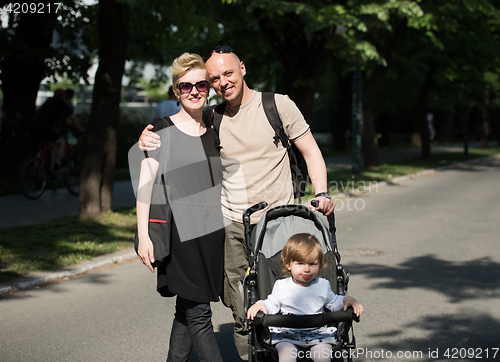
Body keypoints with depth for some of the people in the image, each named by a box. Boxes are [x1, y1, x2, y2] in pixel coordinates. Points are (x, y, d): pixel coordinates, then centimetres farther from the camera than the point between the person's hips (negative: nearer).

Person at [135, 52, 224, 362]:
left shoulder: (214, 133, 15)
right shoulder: (161, 130, 0)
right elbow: (145, 183, -4)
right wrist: (144, 235, -12)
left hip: (212, 232, 5)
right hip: (179, 230, -5)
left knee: (188, 312, 8)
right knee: (198, 315, -8)